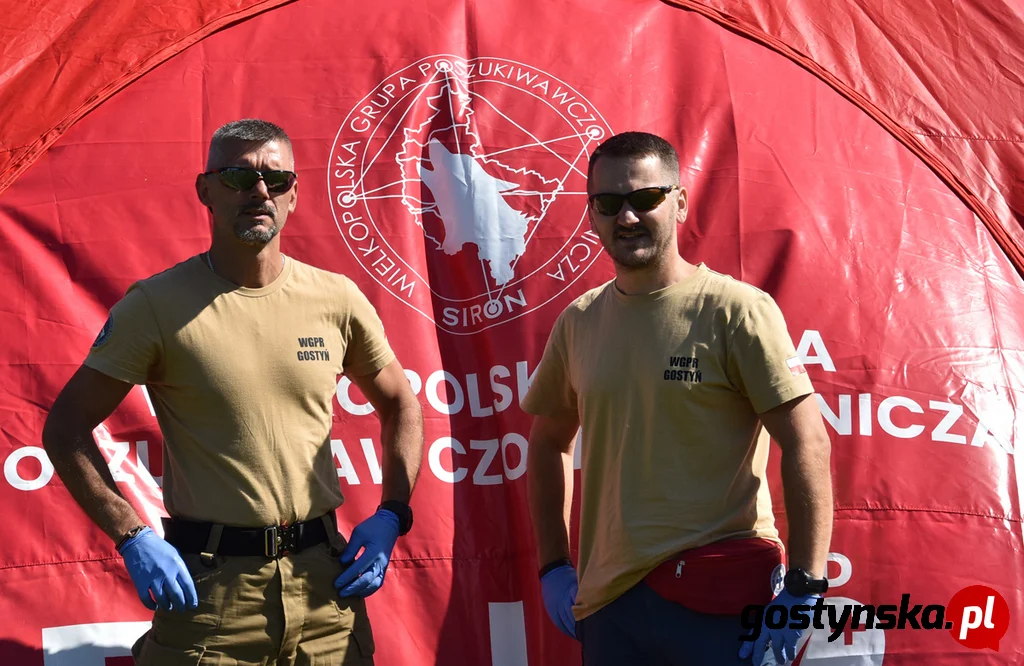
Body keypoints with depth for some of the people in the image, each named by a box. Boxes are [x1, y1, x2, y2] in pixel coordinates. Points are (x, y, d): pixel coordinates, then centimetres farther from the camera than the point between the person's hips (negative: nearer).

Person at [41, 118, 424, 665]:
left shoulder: (336, 299, 3)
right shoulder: (156, 305, -6)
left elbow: (399, 405, 16)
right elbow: (65, 429, -2)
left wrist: (390, 517, 4)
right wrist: (132, 537, -11)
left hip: (324, 581, 3)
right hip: (205, 584, -3)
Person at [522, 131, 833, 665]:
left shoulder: (734, 310, -8)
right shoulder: (577, 323, 8)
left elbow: (807, 445, -11)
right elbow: (549, 444, 19)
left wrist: (803, 589, -16)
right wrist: (553, 567, 11)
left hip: (720, 599, -4)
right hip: (606, 600, 5)